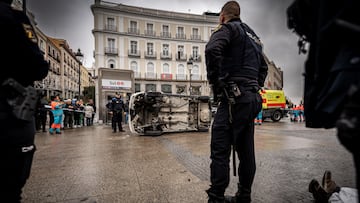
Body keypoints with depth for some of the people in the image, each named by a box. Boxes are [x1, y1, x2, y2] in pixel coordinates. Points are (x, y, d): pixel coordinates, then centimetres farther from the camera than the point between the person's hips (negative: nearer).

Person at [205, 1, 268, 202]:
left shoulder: (228, 28, 1)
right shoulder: (252, 35, 27)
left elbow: (213, 49, -22)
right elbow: (263, 67, 32)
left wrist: (216, 82, -14)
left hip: (234, 97, -9)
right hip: (253, 99, 9)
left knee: (220, 150, -7)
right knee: (246, 151, 11)